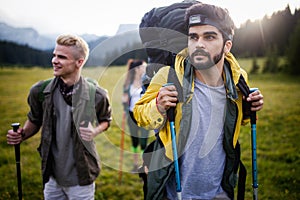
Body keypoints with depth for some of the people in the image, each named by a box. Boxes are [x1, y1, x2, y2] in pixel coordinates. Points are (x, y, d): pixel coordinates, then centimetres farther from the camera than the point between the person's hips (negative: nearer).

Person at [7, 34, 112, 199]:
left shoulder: (96, 95, -13)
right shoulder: (40, 91, -8)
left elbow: (106, 119, 6)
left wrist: (95, 131, -14)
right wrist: (22, 135, -10)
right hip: (51, 176, 2)